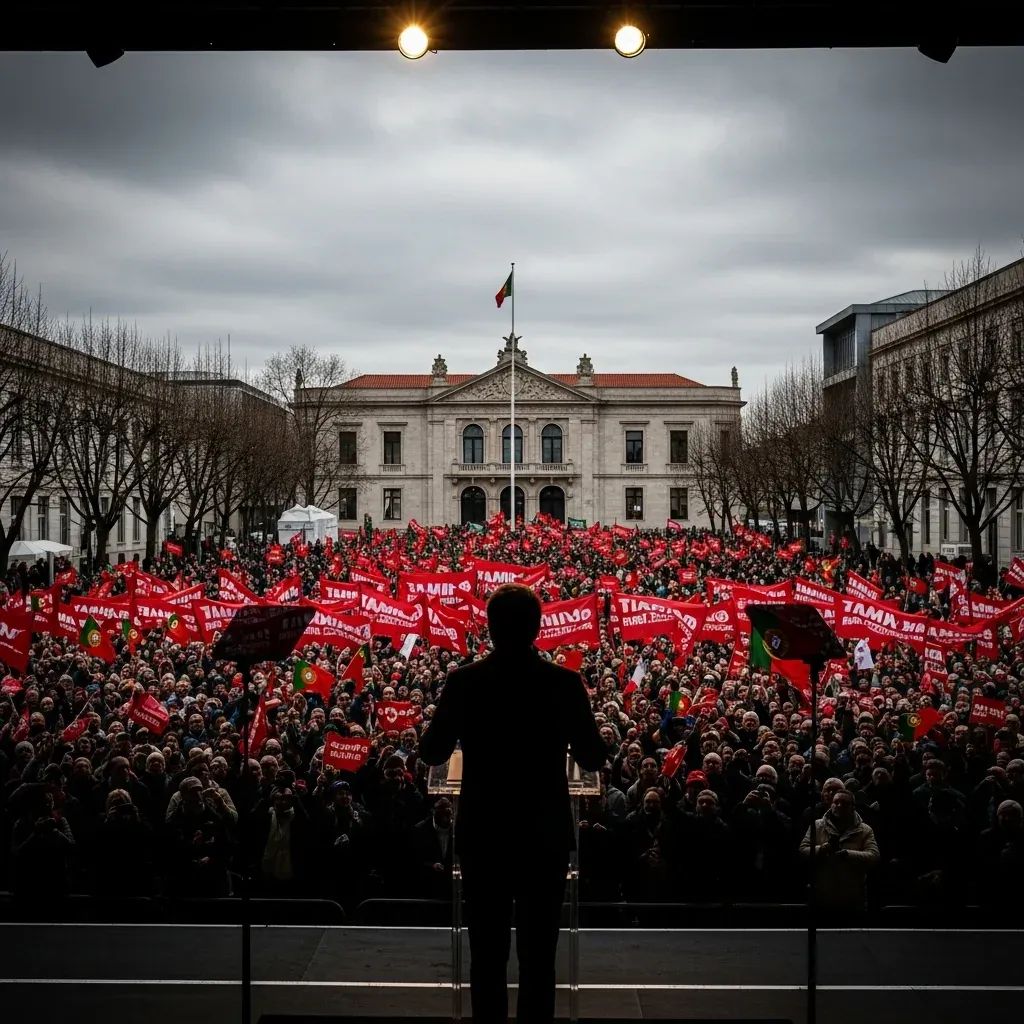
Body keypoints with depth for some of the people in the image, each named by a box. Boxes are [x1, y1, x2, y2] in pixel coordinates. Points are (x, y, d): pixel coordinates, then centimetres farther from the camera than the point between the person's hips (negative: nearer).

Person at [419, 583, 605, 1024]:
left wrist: (445, 710, 17)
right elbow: (593, 758, -2)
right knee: (538, 952, 10)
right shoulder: (565, 682, -10)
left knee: (487, 951, 12)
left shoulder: (464, 681, -9)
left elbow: (432, 752, 0)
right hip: (545, 835, 0)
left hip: (484, 834, 0)